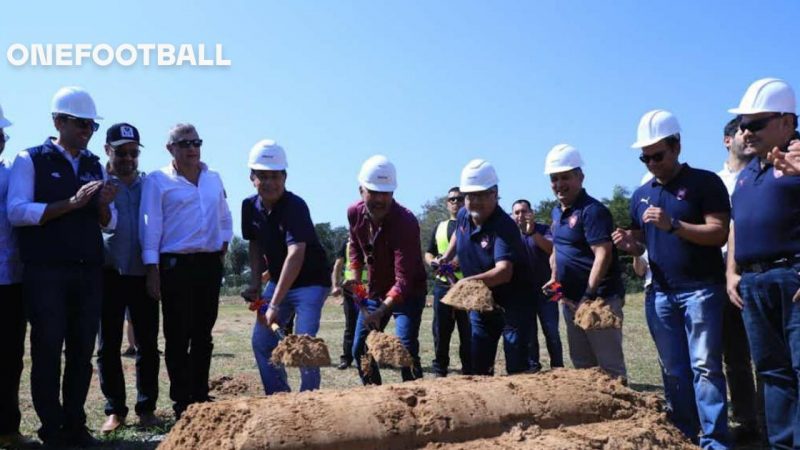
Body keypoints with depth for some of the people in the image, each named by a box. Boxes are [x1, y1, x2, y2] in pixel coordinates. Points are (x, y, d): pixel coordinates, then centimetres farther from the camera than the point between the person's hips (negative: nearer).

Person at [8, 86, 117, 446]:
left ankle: (75, 425, 16)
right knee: (48, 349, 1)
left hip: (89, 271, 5)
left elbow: (109, 223, 13)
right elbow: (17, 212, -11)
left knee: (82, 351, 6)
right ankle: (51, 429, 11)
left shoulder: (94, 165, 15)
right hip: (45, 272, -4)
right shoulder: (30, 160, 1)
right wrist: (71, 203, -18)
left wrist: (103, 204, -8)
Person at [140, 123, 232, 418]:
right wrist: (152, 270, -11)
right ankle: (182, 402, 8)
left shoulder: (214, 179, 14)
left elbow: (225, 217, 26)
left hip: (210, 264, 5)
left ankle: (200, 397, 21)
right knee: (178, 336, -1)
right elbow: (150, 226, -6)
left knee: (203, 335, 10)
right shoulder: (157, 181, -1)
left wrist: (223, 245, 13)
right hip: (176, 264, -5)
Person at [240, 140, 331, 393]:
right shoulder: (250, 206, -4)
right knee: (261, 340, 6)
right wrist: (256, 283, 2)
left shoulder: (295, 206, -26)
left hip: (311, 281, -7)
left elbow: (296, 254, -37)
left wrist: (275, 304, -42)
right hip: (277, 281, 7)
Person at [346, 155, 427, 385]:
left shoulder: (406, 222, -30)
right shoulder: (354, 213, -10)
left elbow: (404, 279, -35)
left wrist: (381, 311, -46)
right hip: (374, 291, 6)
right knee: (360, 349, 10)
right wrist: (355, 277, -1)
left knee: (406, 350, -19)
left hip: (408, 293, -6)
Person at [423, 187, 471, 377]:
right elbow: (429, 252, 23)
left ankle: (469, 372, 8)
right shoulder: (440, 227, 18)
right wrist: (431, 262, 0)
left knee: (468, 332, 0)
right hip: (442, 284, 3)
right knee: (441, 330, 6)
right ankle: (439, 370, 16)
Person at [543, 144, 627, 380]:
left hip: (599, 298, -9)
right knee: (582, 365, 18)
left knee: (610, 365, -3)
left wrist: (589, 295, -25)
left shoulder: (592, 210, -15)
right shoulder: (557, 212, 12)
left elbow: (603, 255, -22)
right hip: (570, 299, 9)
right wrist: (554, 278, 9)